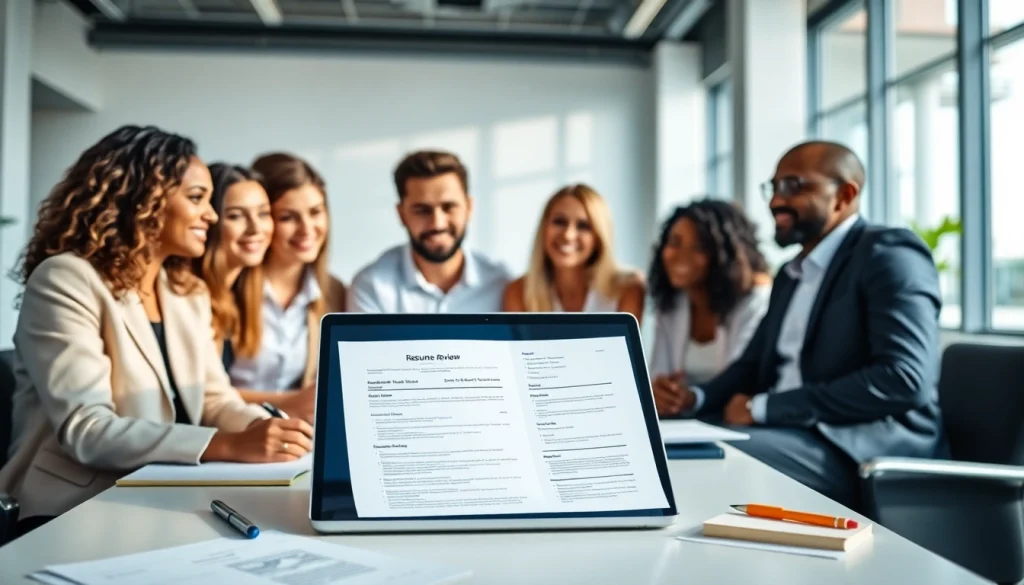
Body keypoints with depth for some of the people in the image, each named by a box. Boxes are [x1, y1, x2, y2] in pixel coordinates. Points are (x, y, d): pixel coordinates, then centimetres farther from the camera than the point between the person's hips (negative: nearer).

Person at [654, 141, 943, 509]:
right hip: (792, 434, 8)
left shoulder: (889, 254, -7)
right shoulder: (792, 273, 21)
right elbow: (756, 364, 25)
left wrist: (763, 408, -18)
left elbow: (905, 379, -19)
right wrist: (695, 398, 2)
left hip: (868, 450, -8)